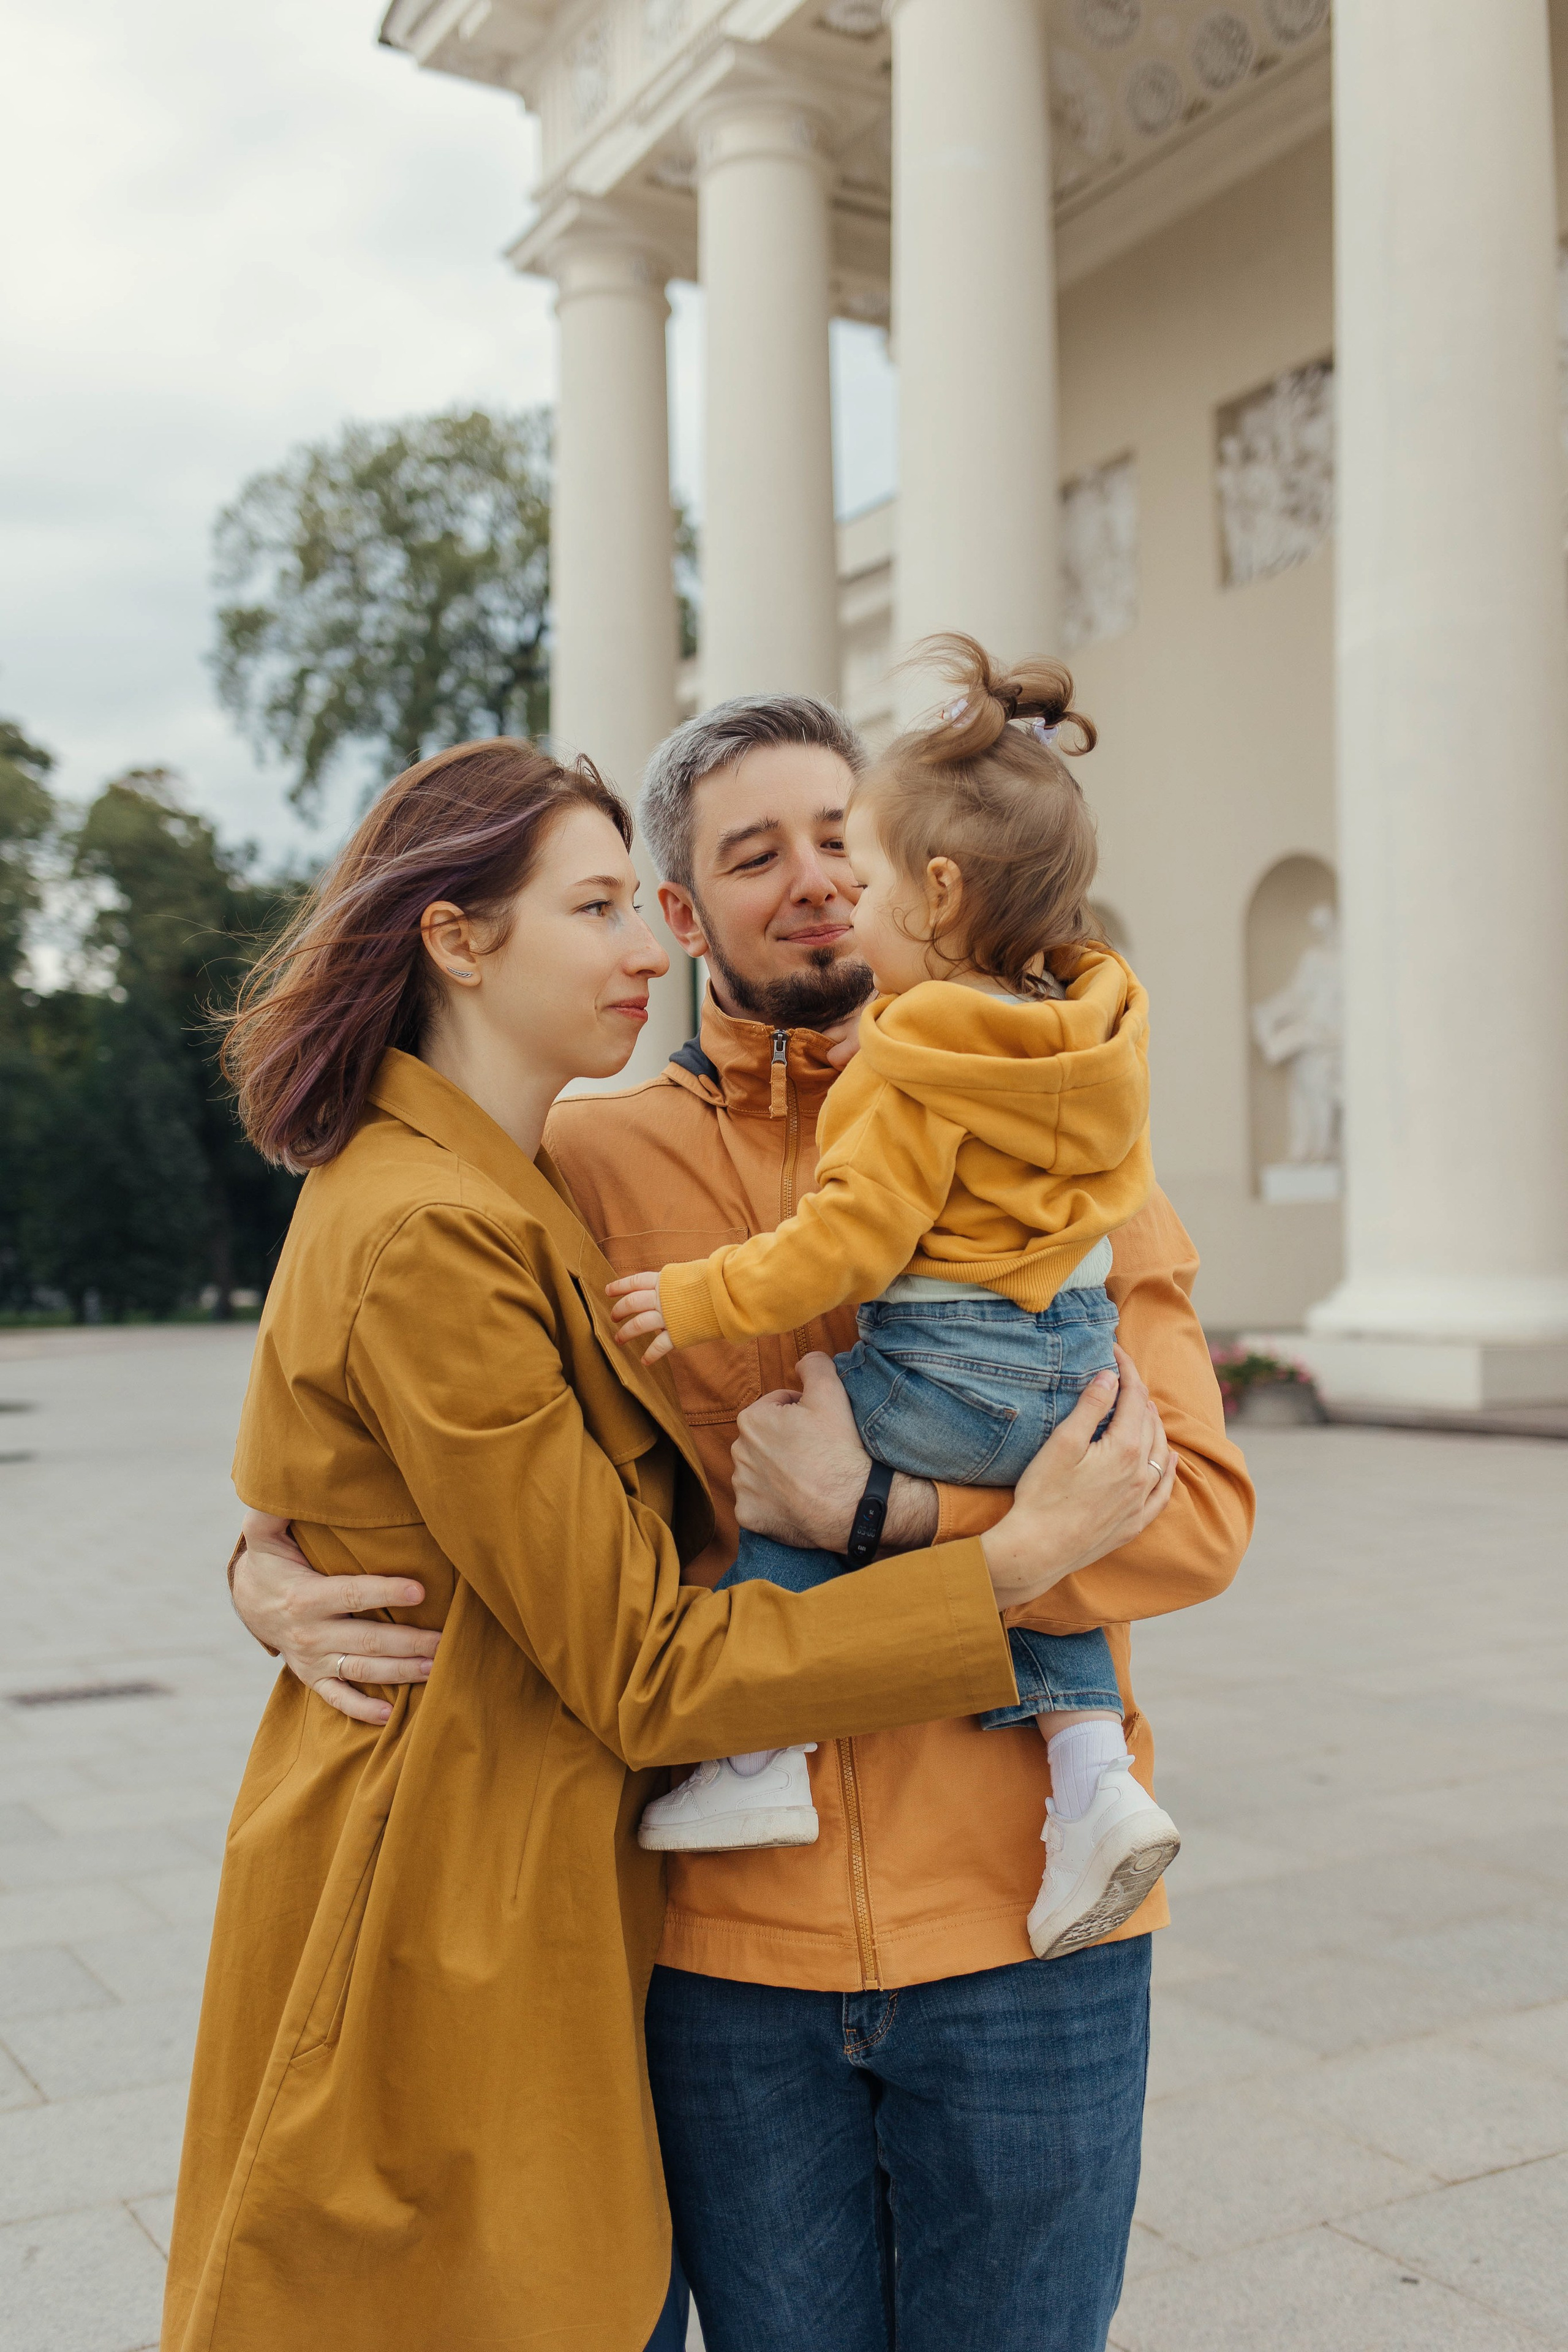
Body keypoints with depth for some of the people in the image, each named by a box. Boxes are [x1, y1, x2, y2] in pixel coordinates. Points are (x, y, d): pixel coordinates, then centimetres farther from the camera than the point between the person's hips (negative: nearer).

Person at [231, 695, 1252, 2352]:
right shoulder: (589, 1163, 1)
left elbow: (1199, 1507, -7)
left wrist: (884, 1505, -19)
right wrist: (271, 1567, -7)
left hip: (1024, 1930, 0)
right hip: (723, 1934, 1)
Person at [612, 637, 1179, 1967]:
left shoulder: (914, 1066, -18)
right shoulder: (1098, 1035, 6)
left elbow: (850, 1240, -19)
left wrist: (702, 1299, -12)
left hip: (942, 1374, -8)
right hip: (1081, 1357, 8)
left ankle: (761, 1757, 6)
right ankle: (1097, 1779, 11)